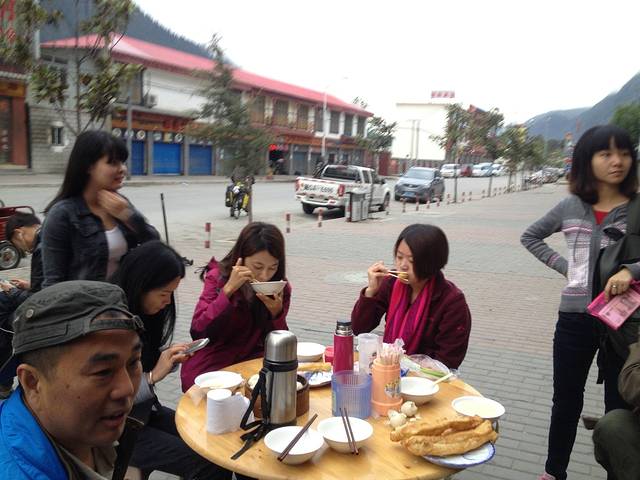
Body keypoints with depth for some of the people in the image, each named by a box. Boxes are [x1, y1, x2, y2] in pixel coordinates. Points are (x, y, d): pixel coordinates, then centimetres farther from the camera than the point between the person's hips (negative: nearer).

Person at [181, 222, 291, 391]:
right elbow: (198, 333, -21)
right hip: (211, 365, -3)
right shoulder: (217, 277, -10)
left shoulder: (281, 288, -4)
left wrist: (277, 313, -21)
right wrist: (228, 289, -29)